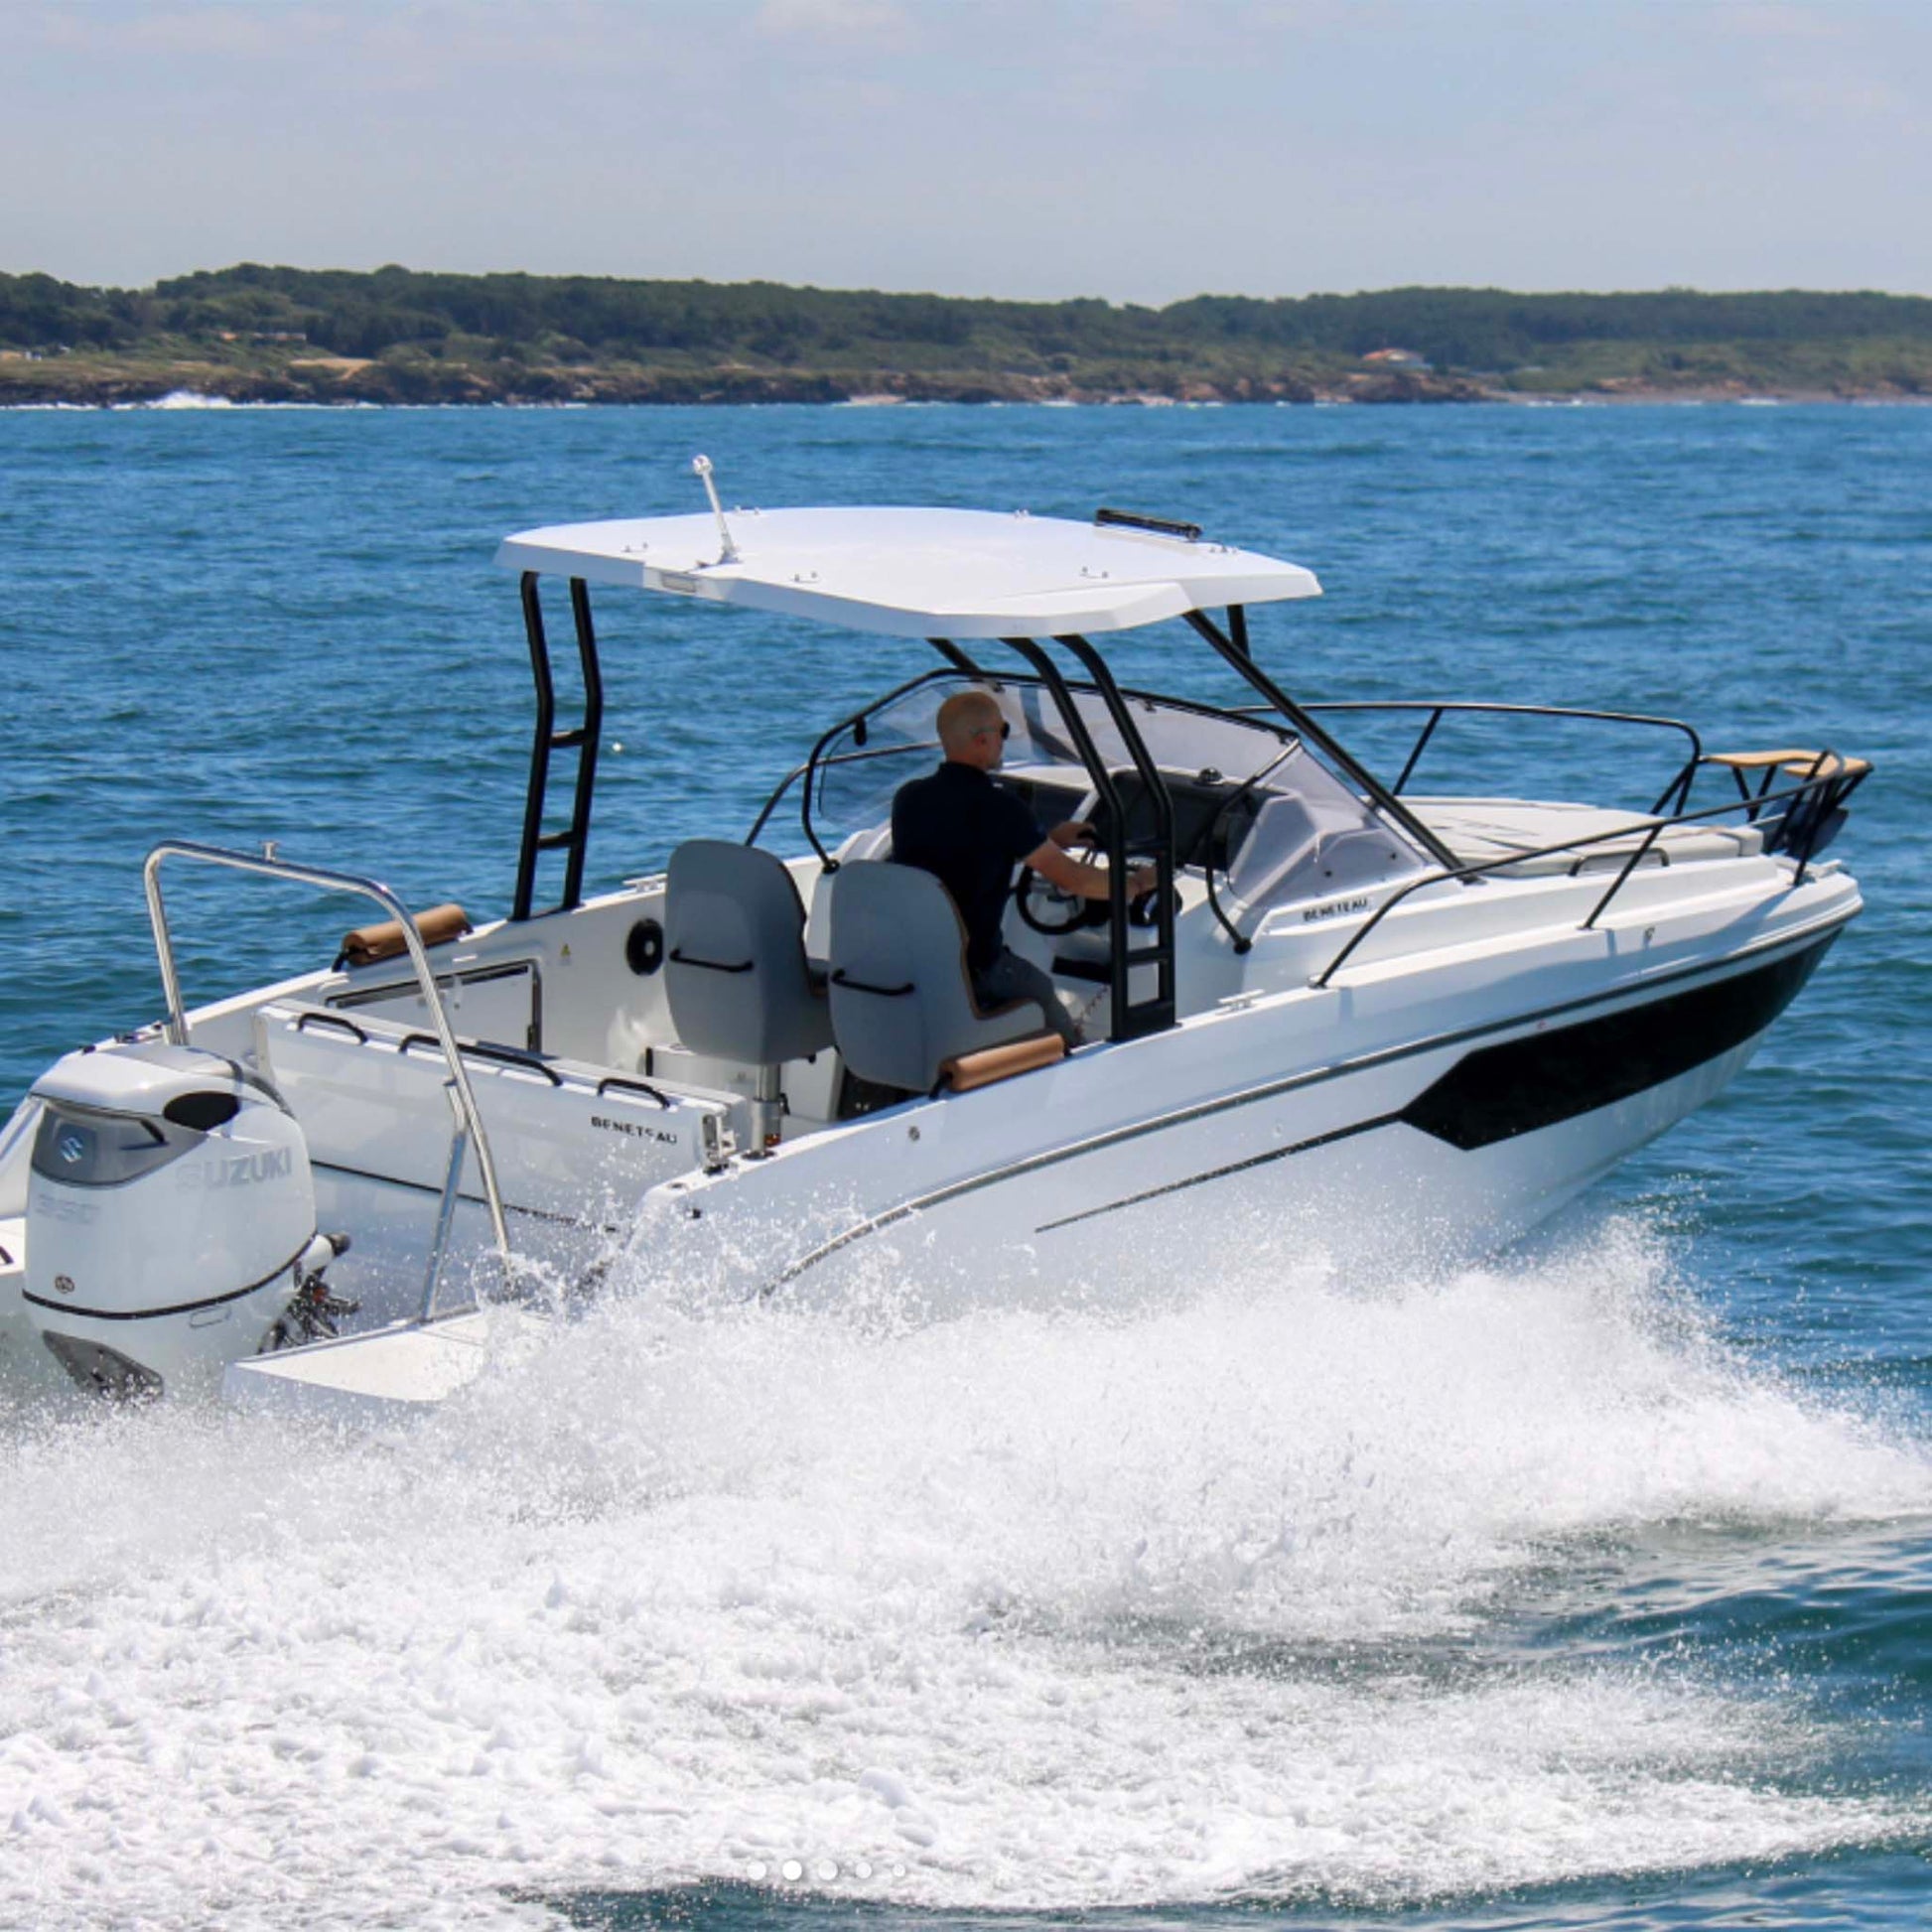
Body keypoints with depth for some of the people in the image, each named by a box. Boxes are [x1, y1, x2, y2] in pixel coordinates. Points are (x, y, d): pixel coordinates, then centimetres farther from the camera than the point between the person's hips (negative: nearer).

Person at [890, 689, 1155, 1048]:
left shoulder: (909, 798, 1)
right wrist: (1136, 883, 7)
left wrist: (1050, 840, 26)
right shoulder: (998, 807, -18)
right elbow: (1073, 879, -11)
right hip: (972, 971, -6)